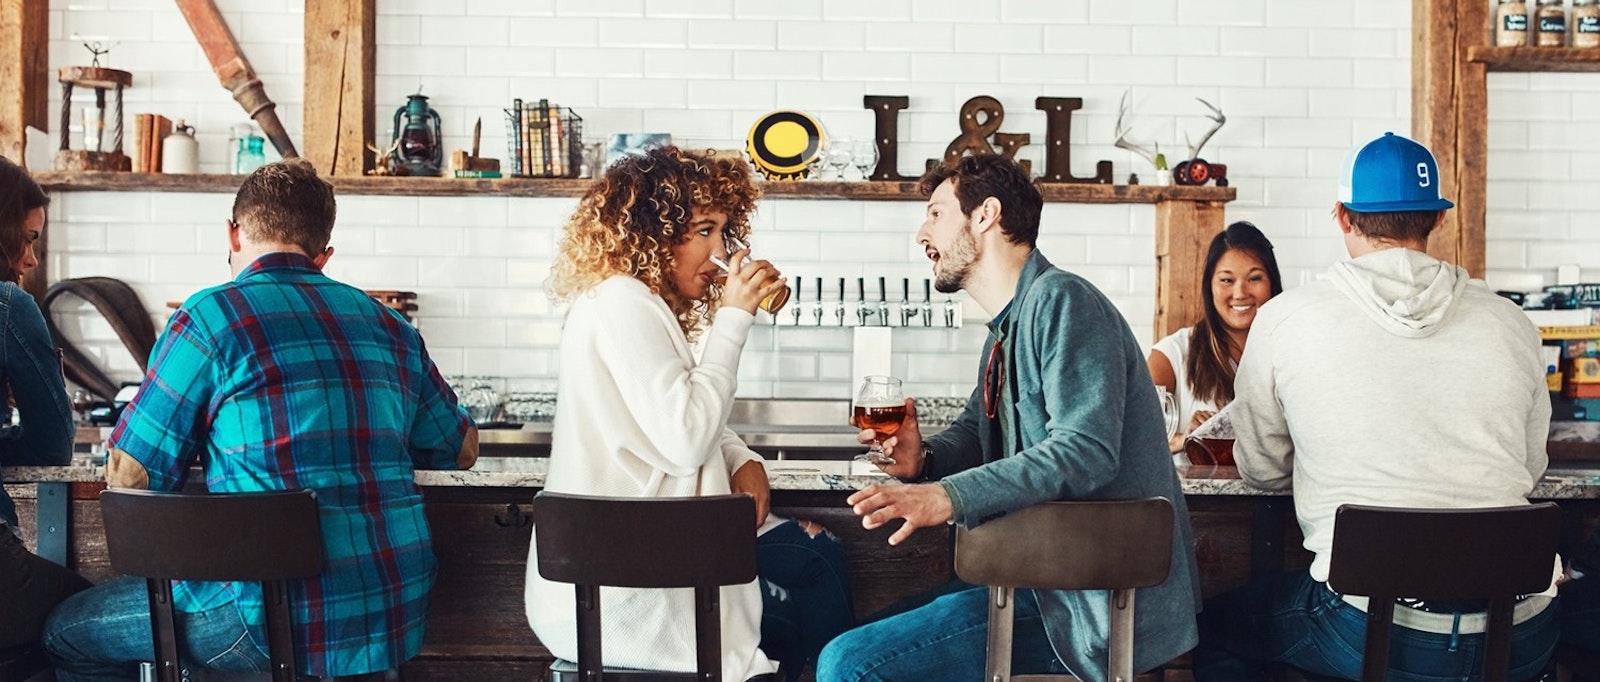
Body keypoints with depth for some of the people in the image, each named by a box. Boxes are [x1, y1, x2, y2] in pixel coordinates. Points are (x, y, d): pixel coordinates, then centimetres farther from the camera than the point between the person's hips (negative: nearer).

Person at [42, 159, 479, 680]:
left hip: (292, 623, -6)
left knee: (66, 633, 18)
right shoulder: (388, 325, 8)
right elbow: (462, 450, 18)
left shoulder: (211, 316, -6)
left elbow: (129, 475, -3)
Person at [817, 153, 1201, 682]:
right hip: (1055, 577, 10)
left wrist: (949, 495, -34)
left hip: (1101, 603, -10)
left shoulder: (1061, 300, -15)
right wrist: (922, 458, -3)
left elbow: (1084, 449, -26)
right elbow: (976, 432, 20)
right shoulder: (1008, 331, 18)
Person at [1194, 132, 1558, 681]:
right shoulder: (1512, 325, 5)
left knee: (1216, 627, 22)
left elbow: (1261, 469, 9)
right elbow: (1531, 466, 19)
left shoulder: (1284, 320, -3)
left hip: (1375, 632, -3)